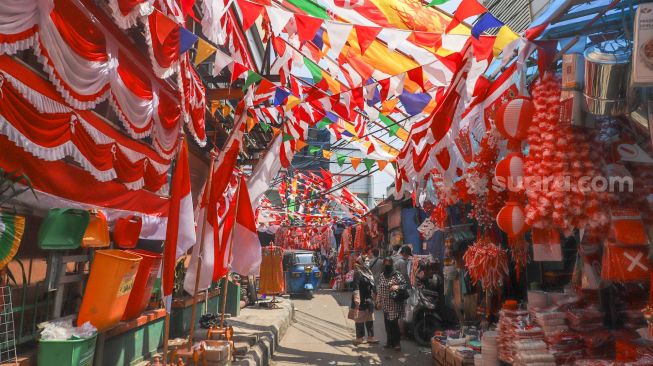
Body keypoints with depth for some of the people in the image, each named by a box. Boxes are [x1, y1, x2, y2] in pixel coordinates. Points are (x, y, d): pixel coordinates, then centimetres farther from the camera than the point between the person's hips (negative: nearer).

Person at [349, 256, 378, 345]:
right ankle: (360, 338, 14)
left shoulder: (366, 270, 9)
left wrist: (374, 294, 20)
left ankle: (370, 337, 22)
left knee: (369, 318, 13)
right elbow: (355, 287, -24)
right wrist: (356, 299, -29)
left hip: (368, 299, 8)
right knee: (360, 318, 3)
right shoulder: (358, 273, -17)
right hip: (361, 300, -8)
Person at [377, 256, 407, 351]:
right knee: (387, 324, 10)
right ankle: (390, 341, 23)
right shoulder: (381, 276, 10)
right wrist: (379, 301, 15)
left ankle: (397, 342, 5)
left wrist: (397, 287, -21)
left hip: (395, 304, -5)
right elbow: (380, 290, 15)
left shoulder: (397, 274, -6)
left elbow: (405, 284, -4)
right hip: (385, 304, 5)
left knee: (394, 323, -6)